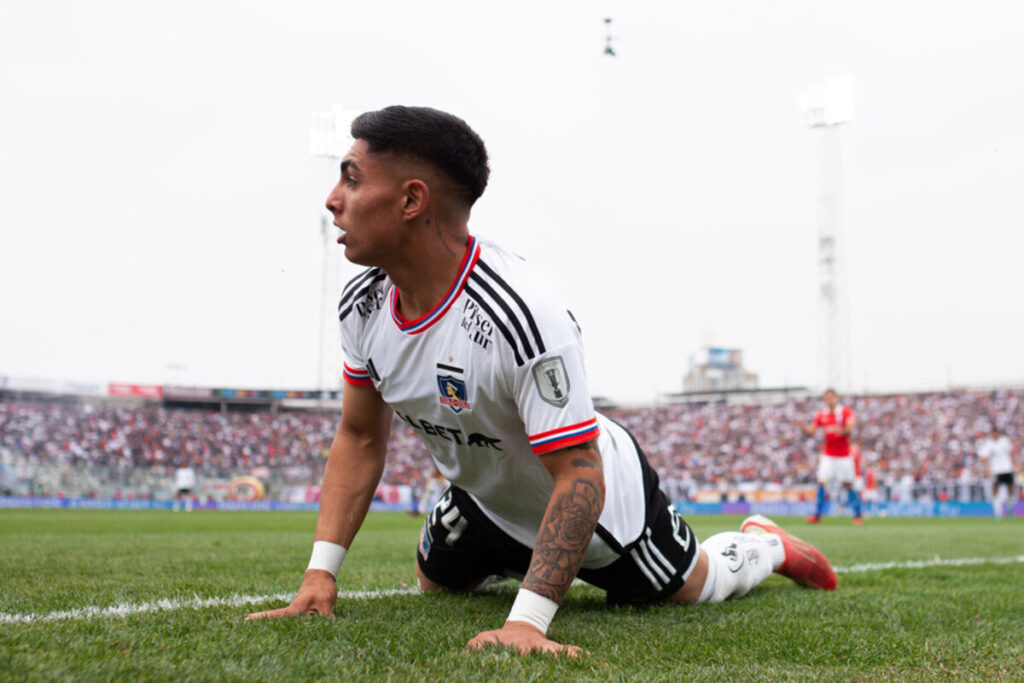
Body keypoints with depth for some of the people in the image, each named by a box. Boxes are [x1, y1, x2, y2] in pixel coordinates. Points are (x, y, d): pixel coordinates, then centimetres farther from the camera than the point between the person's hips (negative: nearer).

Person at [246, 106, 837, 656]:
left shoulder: (523, 317, -42)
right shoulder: (362, 306, -18)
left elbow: (579, 477, -39)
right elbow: (361, 437, -6)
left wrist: (525, 622, -45)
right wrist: (320, 574, -14)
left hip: (602, 503, -6)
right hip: (485, 499, 6)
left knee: (689, 589, 15)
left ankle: (764, 544, 46)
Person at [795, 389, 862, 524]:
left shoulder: (846, 411, -3)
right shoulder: (822, 415, 5)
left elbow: (849, 429, -16)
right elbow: (811, 431, -1)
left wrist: (842, 430, -38)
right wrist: (803, 427, -23)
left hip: (844, 455, -2)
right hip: (828, 455, 2)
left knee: (848, 485, 1)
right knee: (822, 482, -11)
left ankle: (857, 514, 15)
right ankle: (817, 514, -9)